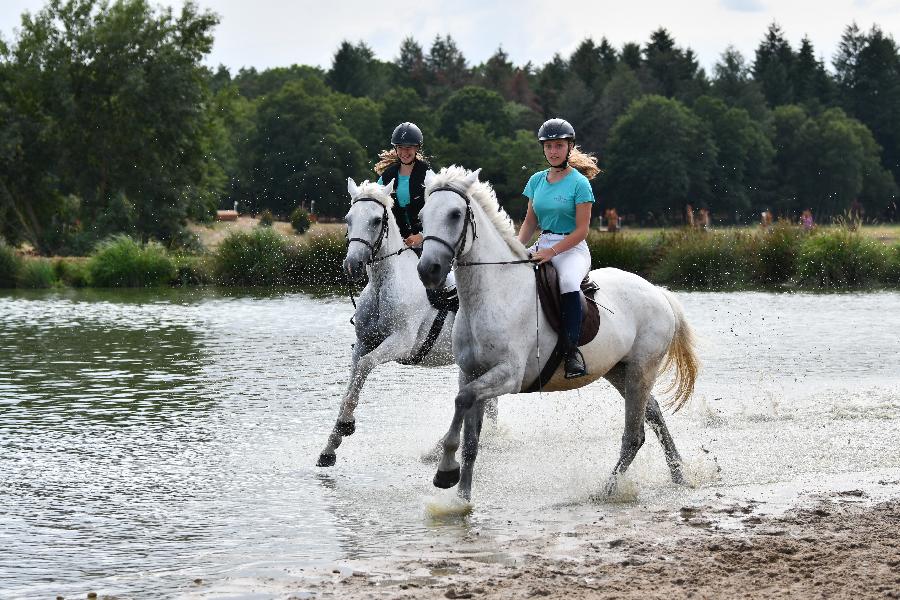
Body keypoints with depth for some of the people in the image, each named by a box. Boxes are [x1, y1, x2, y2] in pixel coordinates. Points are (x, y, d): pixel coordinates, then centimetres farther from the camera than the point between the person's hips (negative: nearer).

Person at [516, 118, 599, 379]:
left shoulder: (579, 183, -6)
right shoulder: (537, 180, 11)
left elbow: (581, 230, -10)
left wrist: (551, 252, -19)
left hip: (573, 249, -6)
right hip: (542, 246, 6)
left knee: (568, 282, -37)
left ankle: (572, 350, -33)